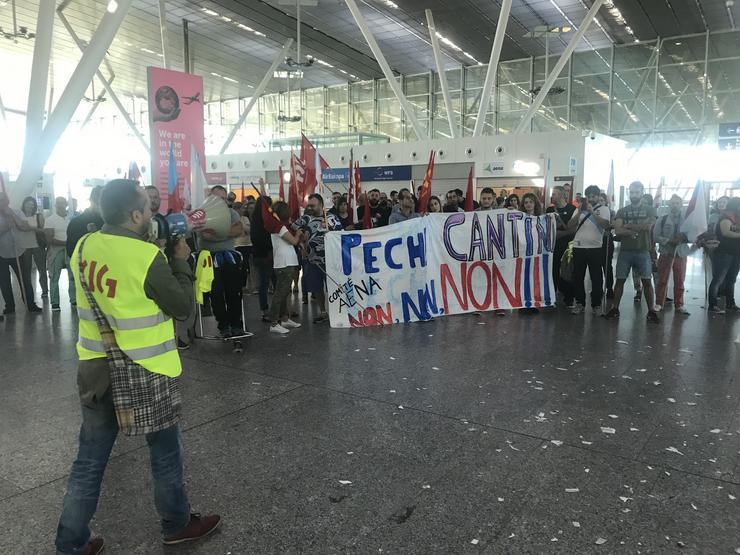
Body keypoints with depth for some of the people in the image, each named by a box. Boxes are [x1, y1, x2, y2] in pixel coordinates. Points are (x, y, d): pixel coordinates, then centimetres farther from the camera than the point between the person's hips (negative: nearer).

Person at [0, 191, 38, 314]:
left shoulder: (17, 212, -1)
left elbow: (27, 227, -15)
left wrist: (12, 214, -20)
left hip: (18, 253, 1)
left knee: (25, 280, 4)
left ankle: (31, 305, 13)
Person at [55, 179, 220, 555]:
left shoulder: (84, 247, -1)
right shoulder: (148, 257, -22)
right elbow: (182, 307, -13)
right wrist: (180, 262, -3)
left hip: (95, 369, 6)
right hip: (144, 372, -6)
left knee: (89, 460, 17)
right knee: (165, 452, 15)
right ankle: (177, 525, 35)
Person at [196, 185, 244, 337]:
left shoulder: (231, 213, 10)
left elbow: (239, 229, -9)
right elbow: (206, 234, -19)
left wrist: (215, 232, -17)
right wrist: (229, 231, -14)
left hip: (230, 256, 3)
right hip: (210, 257, -3)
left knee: (235, 291, 1)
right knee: (217, 292, -3)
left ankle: (235, 323, 10)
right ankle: (223, 325, 6)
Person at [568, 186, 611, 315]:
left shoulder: (604, 209, 2)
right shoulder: (580, 209, 11)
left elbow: (606, 225, -15)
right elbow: (570, 225, 1)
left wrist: (592, 212, -18)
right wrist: (579, 212, -12)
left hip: (595, 248, -3)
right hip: (578, 248, 3)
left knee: (596, 278, 4)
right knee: (577, 277, 6)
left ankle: (596, 305, 15)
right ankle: (580, 303, 17)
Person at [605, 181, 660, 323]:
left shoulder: (649, 209, 6)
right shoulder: (622, 211, 10)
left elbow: (648, 226, -12)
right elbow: (617, 230, -5)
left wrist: (628, 226, -5)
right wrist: (636, 229, -12)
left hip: (643, 251, -1)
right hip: (625, 250, 2)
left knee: (647, 281, -1)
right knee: (620, 280, 3)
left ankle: (651, 311, 5)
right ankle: (615, 309, 10)